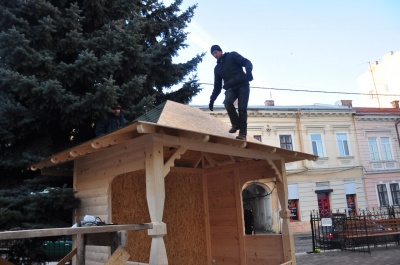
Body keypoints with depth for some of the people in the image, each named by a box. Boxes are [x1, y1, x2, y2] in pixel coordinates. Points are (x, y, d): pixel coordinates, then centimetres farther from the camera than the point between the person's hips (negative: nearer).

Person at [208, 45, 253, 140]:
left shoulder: (232, 55, 9)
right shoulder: (217, 68, 22)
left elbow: (246, 62, -4)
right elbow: (217, 86, 23)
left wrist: (248, 71, -27)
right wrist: (212, 99, 15)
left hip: (243, 85, -3)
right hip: (230, 88, 3)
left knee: (242, 108, -13)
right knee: (227, 102, -28)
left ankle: (242, 133, -11)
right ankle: (236, 124, -11)